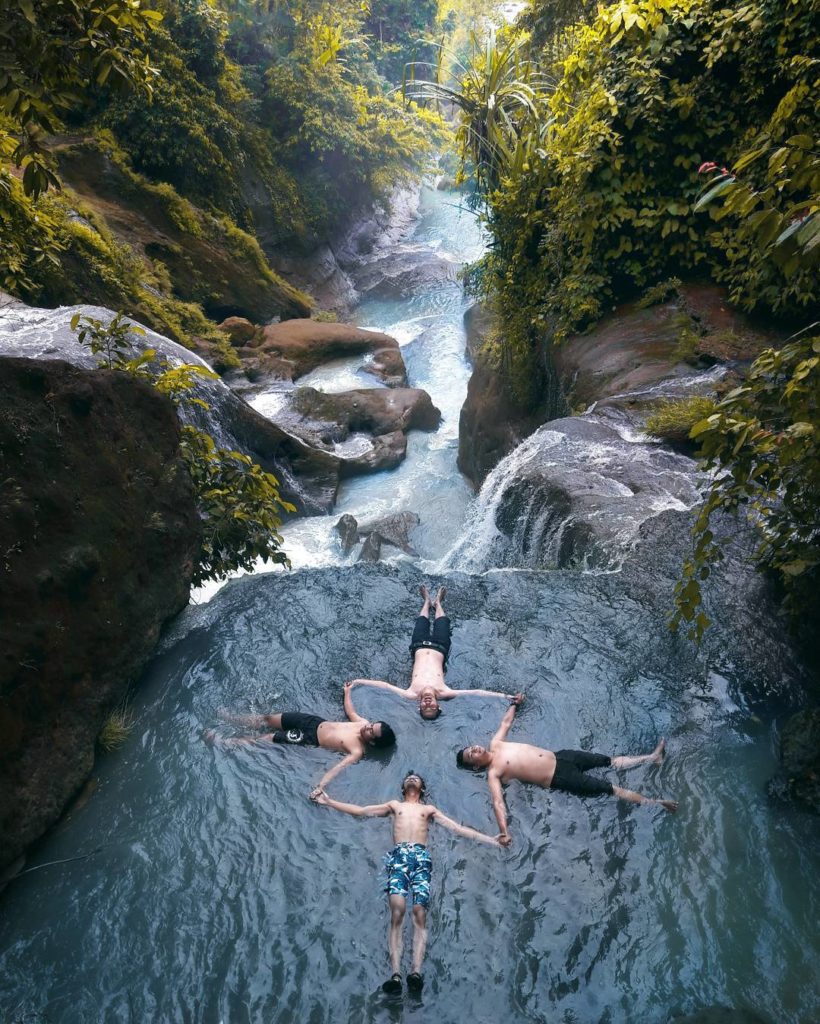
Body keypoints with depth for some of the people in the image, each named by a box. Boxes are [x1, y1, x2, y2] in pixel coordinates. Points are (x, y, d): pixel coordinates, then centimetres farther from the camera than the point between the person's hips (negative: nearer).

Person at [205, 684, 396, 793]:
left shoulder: (358, 752, -23)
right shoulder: (363, 723, -4)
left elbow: (338, 767, -34)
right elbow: (349, 711, 16)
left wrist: (320, 786, -48)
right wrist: (347, 692, 30)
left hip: (311, 740, -6)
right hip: (316, 722, 6)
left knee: (265, 739, -5)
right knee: (268, 719, 8)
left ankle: (224, 743, 9)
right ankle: (231, 718, 27)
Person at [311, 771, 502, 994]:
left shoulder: (429, 809, 28)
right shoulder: (394, 805, 29)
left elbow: (457, 828, 20)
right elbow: (359, 811, 22)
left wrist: (490, 840, 11)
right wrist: (328, 801, 15)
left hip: (421, 857, 1)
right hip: (399, 855, 0)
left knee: (420, 913, -19)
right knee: (397, 911, -22)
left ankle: (416, 971, -29)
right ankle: (395, 973, -28)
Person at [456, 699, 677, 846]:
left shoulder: (495, 744, 6)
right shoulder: (493, 774, -13)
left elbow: (506, 722, 22)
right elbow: (498, 802, -25)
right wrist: (504, 831, -40)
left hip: (558, 756, 7)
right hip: (559, 779, -6)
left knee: (607, 760, 10)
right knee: (608, 788, -6)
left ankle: (653, 757, 21)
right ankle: (653, 802, 4)